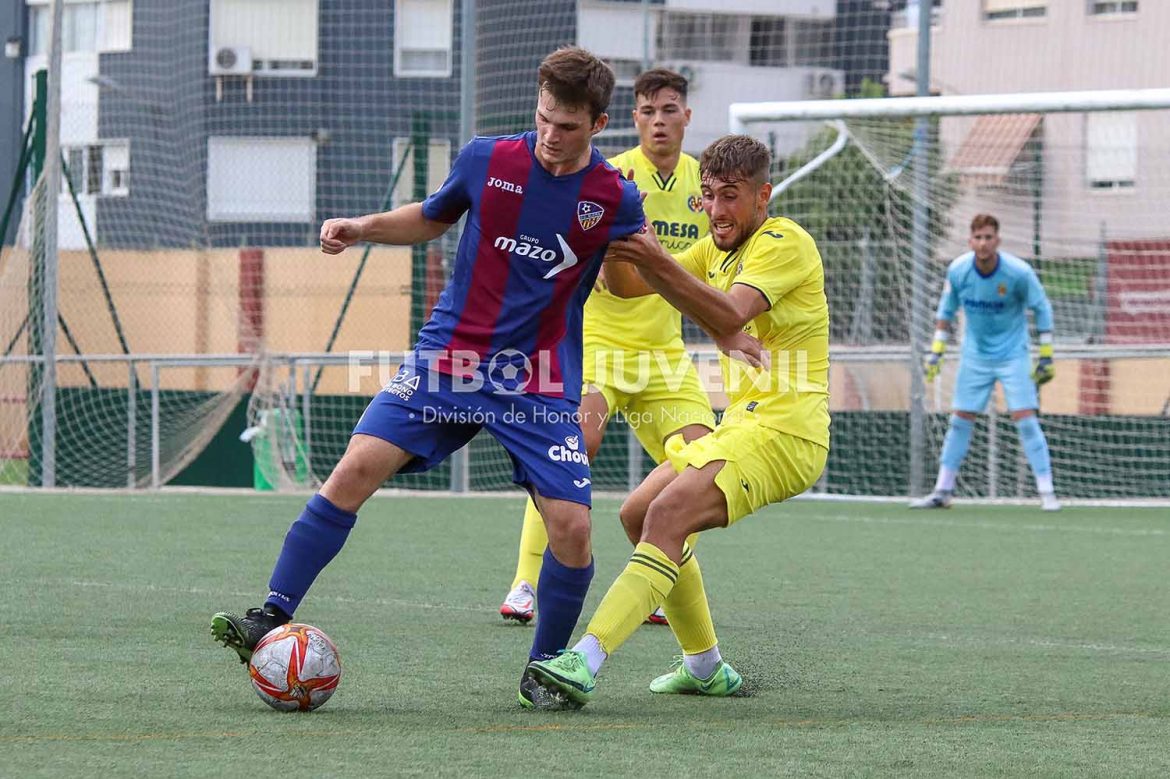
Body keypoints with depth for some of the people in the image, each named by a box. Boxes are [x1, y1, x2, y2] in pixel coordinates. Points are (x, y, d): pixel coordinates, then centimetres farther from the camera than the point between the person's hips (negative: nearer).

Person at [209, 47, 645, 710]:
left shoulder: (617, 200, -5)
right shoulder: (488, 160, -1)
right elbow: (432, 218, 18)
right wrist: (363, 227, 5)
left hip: (541, 384, -1)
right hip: (448, 357, 1)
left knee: (572, 527, -13)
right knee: (358, 467, -16)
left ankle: (545, 672, 10)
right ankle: (273, 619, -9)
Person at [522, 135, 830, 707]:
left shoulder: (784, 242, -11)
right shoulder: (718, 248, 17)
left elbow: (728, 317, -28)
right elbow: (624, 287, 12)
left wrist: (656, 262, -40)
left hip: (783, 432, -10)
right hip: (743, 424, 10)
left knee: (668, 515, -25)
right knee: (639, 513, 14)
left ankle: (585, 662, -38)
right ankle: (705, 666, 22)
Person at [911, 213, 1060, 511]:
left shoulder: (1019, 272, -19)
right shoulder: (958, 271, -12)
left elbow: (1042, 309, -6)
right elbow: (946, 311, 5)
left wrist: (1046, 357, -6)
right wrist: (936, 351, 3)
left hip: (1013, 355, -3)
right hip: (975, 355, 3)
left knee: (1025, 419, -12)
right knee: (960, 420, 5)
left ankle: (1047, 492, -7)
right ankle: (942, 492, 15)